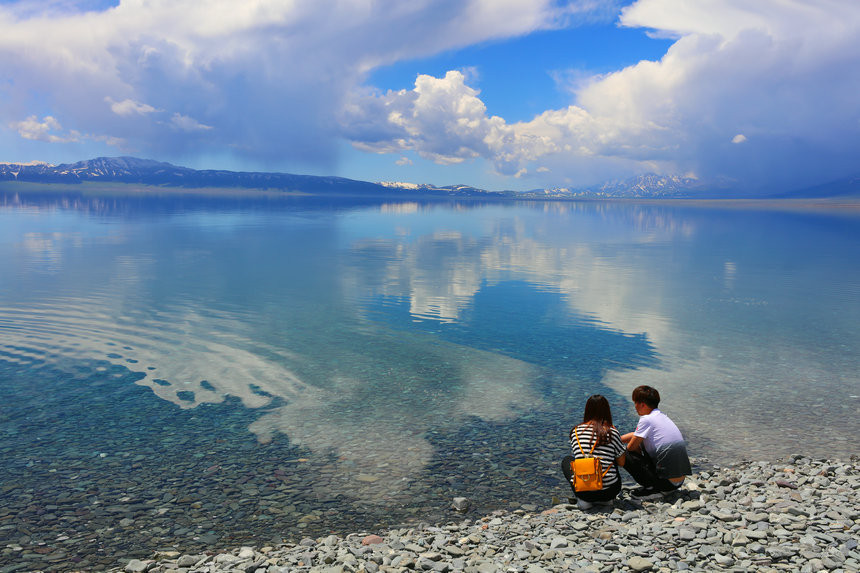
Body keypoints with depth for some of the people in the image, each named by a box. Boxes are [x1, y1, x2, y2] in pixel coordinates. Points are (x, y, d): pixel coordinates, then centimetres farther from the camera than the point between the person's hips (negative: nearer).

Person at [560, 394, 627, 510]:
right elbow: (621, 462, 9)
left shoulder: (576, 431, 2)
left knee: (566, 460, 27)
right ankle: (605, 500, 14)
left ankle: (583, 500, 11)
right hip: (608, 491, 1)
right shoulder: (612, 432, -3)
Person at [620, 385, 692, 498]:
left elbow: (631, 447, -5)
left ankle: (653, 489, -6)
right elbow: (636, 435, 25)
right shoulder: (661, 416, 13)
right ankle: (655, 486, 14)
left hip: (668, 482, -9)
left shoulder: (646, 420, -13)